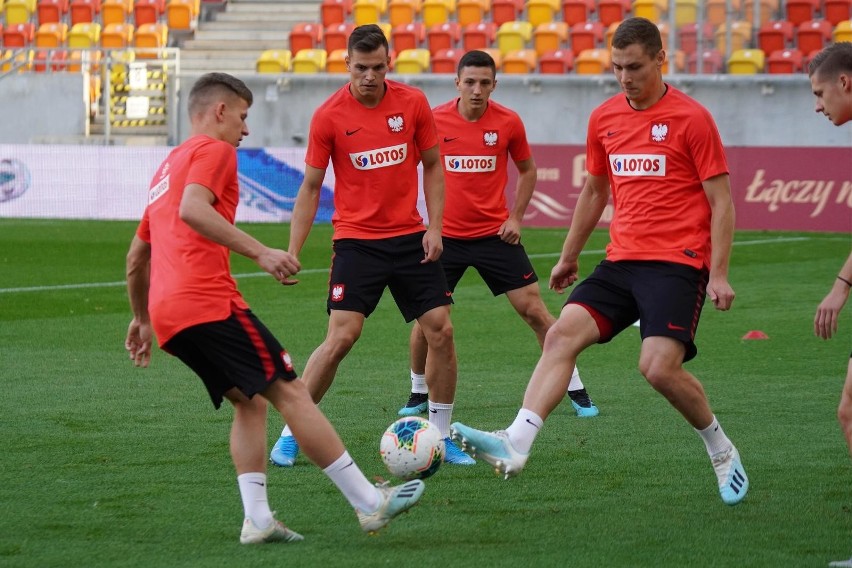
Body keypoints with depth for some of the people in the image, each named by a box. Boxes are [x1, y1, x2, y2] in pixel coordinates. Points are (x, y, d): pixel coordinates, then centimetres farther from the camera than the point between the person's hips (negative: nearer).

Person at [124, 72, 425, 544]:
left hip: (165, 313, 9)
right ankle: (370, 504, -9)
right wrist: (260, 253, -23)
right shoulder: (213, 150, 1)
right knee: (289, 392, -8)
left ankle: (257, 519, -1)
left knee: (249, 402, 14)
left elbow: (136, 255, 34)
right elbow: (193, 210, -20)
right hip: (209, 302, -9)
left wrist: (141, 319, 43)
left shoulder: (167, 166, 29)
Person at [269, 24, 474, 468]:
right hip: (356, 241, -3)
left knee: (441, 331, -2)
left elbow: (432, 165, 10)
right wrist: (292, 253, -6)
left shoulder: (412, 103, -2)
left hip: (410, 238, 3)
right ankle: (290, 435, 0)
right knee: (341, 337, -13)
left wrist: (435, 227, 0)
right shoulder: (328, 116, -8)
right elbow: (310, 187, -1)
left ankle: (441, 437, 12)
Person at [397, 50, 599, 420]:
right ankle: (419, 393, 21)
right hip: (446, 236, 1)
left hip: (495, 233, 0)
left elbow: (527, 170, 10)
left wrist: (516, 217, 0)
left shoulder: (509, 122, -6)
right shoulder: (434, 121, -6)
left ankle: (575, 389, 6)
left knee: (534, 310, -3)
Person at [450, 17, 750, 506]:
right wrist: (569, 257, 28)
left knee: (659, 367, -19)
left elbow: (721, 200, -4)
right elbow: (594, 191, 25)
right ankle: (516, 444, -25)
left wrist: (719, 274, -11)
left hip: (677, 263, -6)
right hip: (621, 262, 6)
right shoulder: (604, 118, 11)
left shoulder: (691, 118, -6)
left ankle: (722, 451, 7)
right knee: (562, 334, -14)